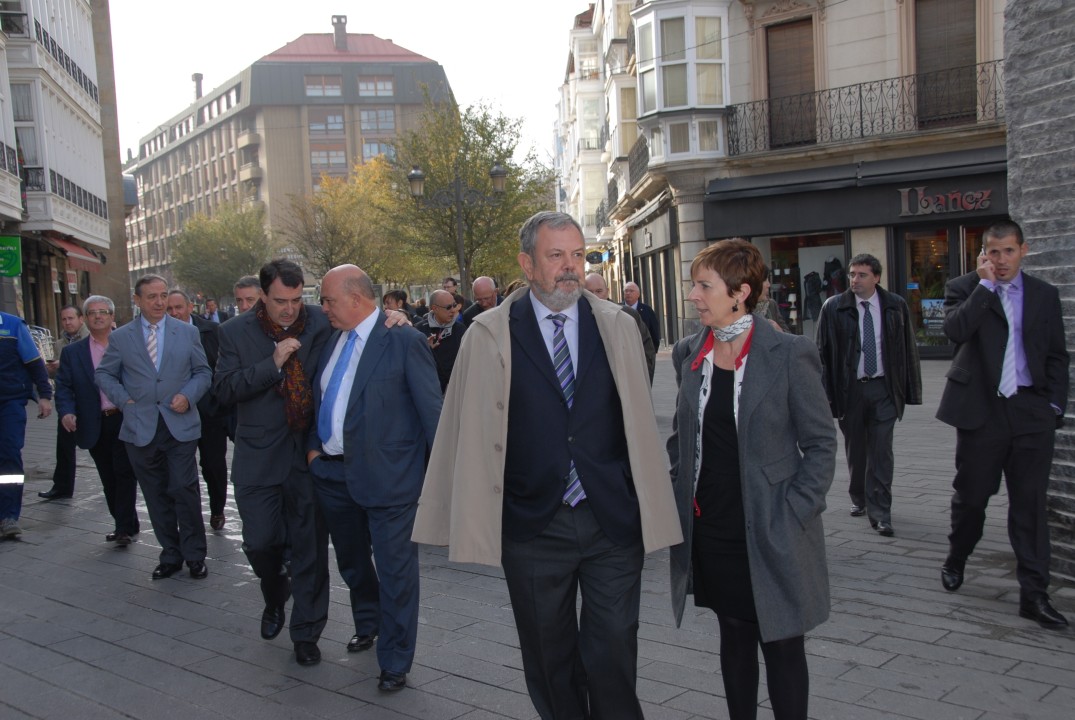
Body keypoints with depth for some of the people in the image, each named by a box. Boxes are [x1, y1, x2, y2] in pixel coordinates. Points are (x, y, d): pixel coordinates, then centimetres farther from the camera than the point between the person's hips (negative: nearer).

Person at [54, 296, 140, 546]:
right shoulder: (72, 352, 9)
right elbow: (64, 387, 4)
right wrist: (67, 412, -14)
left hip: (125, 420, -3)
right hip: (95, 426, 3)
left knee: (124, 473, -4)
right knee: (109, 479, 11)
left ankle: (124, 528, 2)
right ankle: (125, 525, 23)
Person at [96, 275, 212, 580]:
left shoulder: (187, 333, 6)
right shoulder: (120, 337, 5)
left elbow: (203, 372, 10)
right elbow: (103, 374, 13)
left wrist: (188, 395, -7)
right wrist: (124, 400, -1)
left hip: (180, 425, -1)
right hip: (140, 429, 1)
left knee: (184, 490, -5)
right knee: (157, 496, 8)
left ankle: (195, 556, 9)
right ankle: (170, 555, 20)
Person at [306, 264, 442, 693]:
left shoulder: (404, 341, -13)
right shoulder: (333, 340, 8)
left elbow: (432, 410, -13)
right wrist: (313, 445, 9)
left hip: (386, 477, -7)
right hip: (332, 472, 7)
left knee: (395, 570, 2)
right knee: (351, 560, 24)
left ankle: (394, 663, 19)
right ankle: (367, 624, 50)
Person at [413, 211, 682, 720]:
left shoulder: (618, 327, 3)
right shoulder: (490, 334, -3)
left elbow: (639, 423, 3)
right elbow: (475, 432, -4)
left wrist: (650, 511, 3)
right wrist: (476, 522, -5)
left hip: (612, 522, 1)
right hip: (533, 525, 0)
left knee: (615, 658, 6)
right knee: (551, 664, 15)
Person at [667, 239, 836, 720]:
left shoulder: (789, 354, -10)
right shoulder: (688, 353, 4)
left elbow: (820, 443, -6)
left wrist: (792, 513, -12)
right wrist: (680, 494, 6)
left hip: (767, 533, -4)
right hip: (710, 530, 4)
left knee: (781, 644, 8)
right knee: (734, 636, 17)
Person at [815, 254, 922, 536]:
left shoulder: (896, 306, 2)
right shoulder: (833, 308, -2)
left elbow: (908, 349, 5)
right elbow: (823, 352, -1)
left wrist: (911, 390, 2)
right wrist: (826, 393, -5)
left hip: (884, 388, 0)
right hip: (849, 389, 1)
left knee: (881, 451, -5)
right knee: (855, 450, 14)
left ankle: (879, 513, 1)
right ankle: (859, 499, 35)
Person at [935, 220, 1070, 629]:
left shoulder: (1044, 294, 10)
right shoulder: (964, 288, 1)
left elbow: (1056, 356, 12)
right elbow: (955, 330, -19)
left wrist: (1054, 405, 4)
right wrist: (985, 284, -16)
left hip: (1031, 412, 2)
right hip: (981, 409, -2)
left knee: (1031, 504, 1)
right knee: (970, 495, 10)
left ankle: (1034, 594, 5)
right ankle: (956, 560, 34)